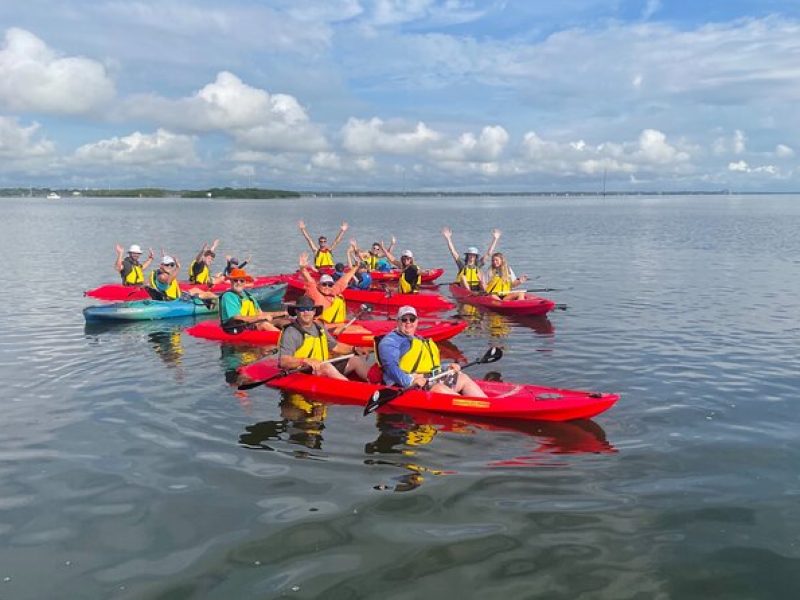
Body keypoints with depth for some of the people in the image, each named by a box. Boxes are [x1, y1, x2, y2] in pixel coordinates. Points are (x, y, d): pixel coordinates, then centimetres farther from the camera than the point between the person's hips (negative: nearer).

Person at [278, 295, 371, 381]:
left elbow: (334, 346, 23)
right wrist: (306, 361, -33)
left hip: (324, 369, 8)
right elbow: (283, 362, -19)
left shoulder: (319, 328, 15)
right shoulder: (291, 332, -10)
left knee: (355, 360, -1)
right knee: (326, 366, -36)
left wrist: (354, 349, 7)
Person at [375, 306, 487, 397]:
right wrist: (410, 381, -32)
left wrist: (447, 368, 13)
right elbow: (391, 366, -17)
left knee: (462, 377, 1)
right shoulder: (390, 341, 0)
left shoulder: (420, 340, 30)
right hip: (409, 387, -9)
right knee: (439, 388, -32)